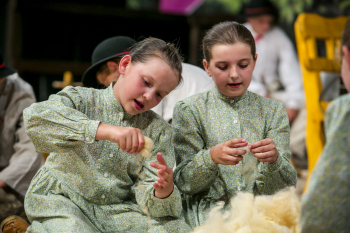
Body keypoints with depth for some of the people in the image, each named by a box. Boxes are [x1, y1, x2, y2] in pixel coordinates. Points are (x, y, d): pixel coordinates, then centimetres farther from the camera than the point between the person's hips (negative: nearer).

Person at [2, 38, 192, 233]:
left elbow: (147, 193, -7)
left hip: (117, 209, 3)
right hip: (60, 200, -3)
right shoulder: (81, 100, -6)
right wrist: (106, 130, -39)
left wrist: (163, 192, -33)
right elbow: (34, 118, -29)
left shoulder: (159, 130, 4)